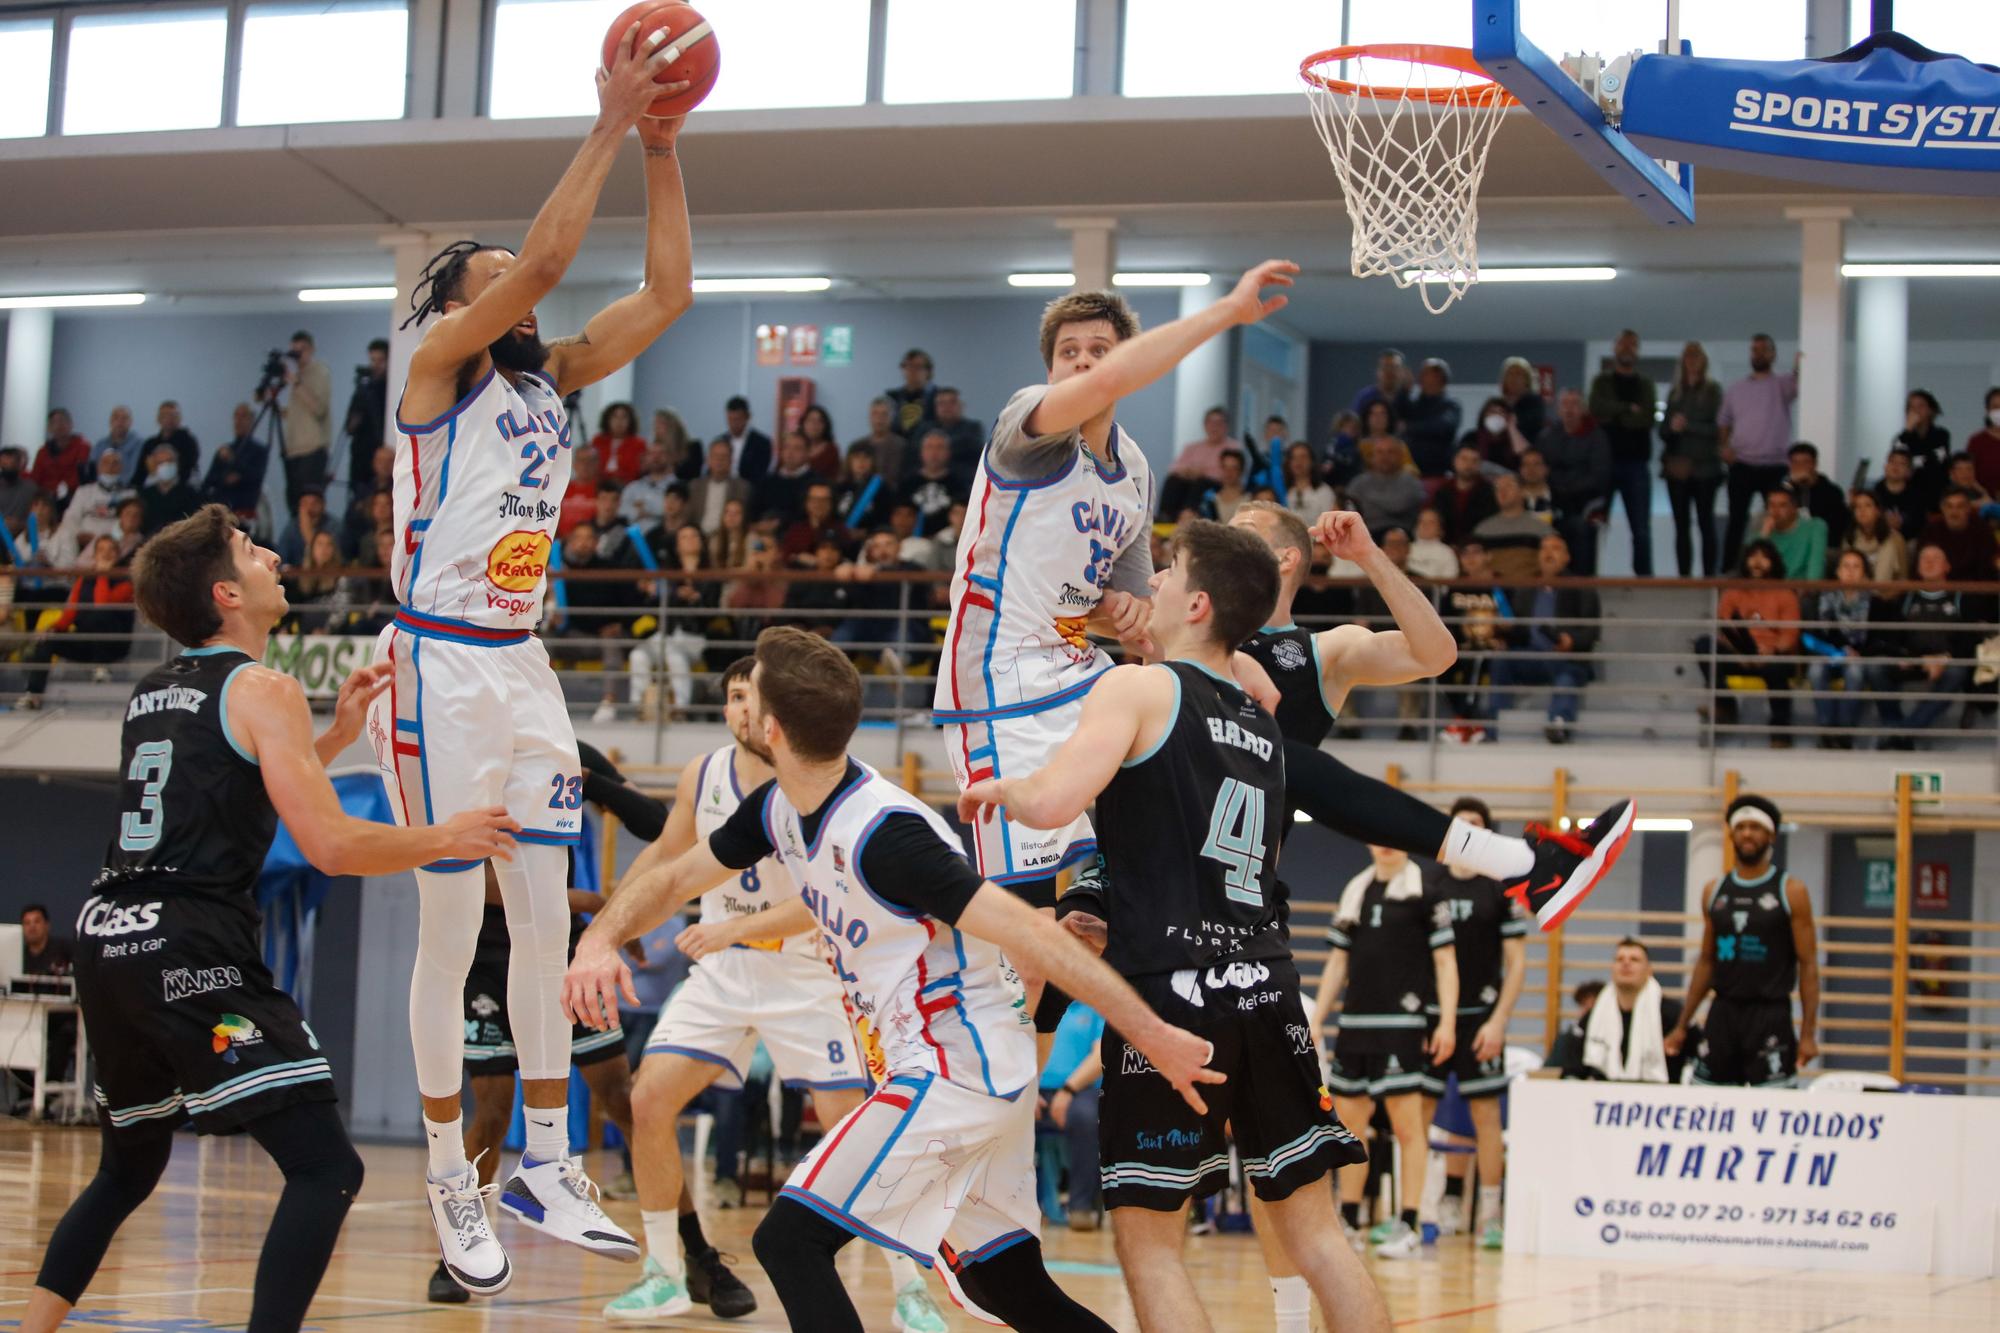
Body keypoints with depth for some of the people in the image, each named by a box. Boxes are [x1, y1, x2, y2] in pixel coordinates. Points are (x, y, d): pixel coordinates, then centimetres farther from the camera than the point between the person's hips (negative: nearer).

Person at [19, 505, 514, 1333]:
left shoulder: (152, 692, 19)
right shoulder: (262, 689, -5)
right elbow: (333, 846, -12)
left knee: (129, 1170, 27)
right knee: (326, 1170, -9)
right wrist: (448, 838, 3)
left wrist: (337, 735, 29)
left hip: (108, 943, 9)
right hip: (192, 952, -9)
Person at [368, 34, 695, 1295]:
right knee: (453, 932, -1)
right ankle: (452, 1183, 8)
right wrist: (610, 125, -19)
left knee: (547, 924, 7)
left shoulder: (554, 377, 12)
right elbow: (546, 255, -21)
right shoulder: (438, 365, -7)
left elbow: (666, 291, 5)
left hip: (524, 668, 7)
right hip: (439, 669, -7)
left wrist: (663, 147, -2)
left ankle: (546, 1169, 14)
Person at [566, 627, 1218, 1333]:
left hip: (954, 1069, -9)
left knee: (788, 1240, -13)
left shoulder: (883, 834, -24)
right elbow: (673, 878, 16)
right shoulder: (778, 809, 4)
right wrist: (599, 942, -6)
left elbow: (1032, 934, -25)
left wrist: (1154, 1036, -26)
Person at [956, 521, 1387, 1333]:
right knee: (1311, 1228, 11)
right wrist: (1111, 928, 31)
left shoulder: (1139, 688, -2)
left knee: (1147, 1237, 3)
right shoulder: (1264, 721, 20)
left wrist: (998, 790, 3)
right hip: (1267, 986, 6)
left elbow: (1052, 802, -17)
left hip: (1172, 993, -6)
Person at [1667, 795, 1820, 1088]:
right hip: (1723, 1012, 4)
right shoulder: (1714, 891, 11)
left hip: (1770, 1015, -4)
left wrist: (1808, 1033, -11)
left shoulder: (1790, 892, -2)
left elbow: (1808, 965, -4)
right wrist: (1681, 1026, 13)